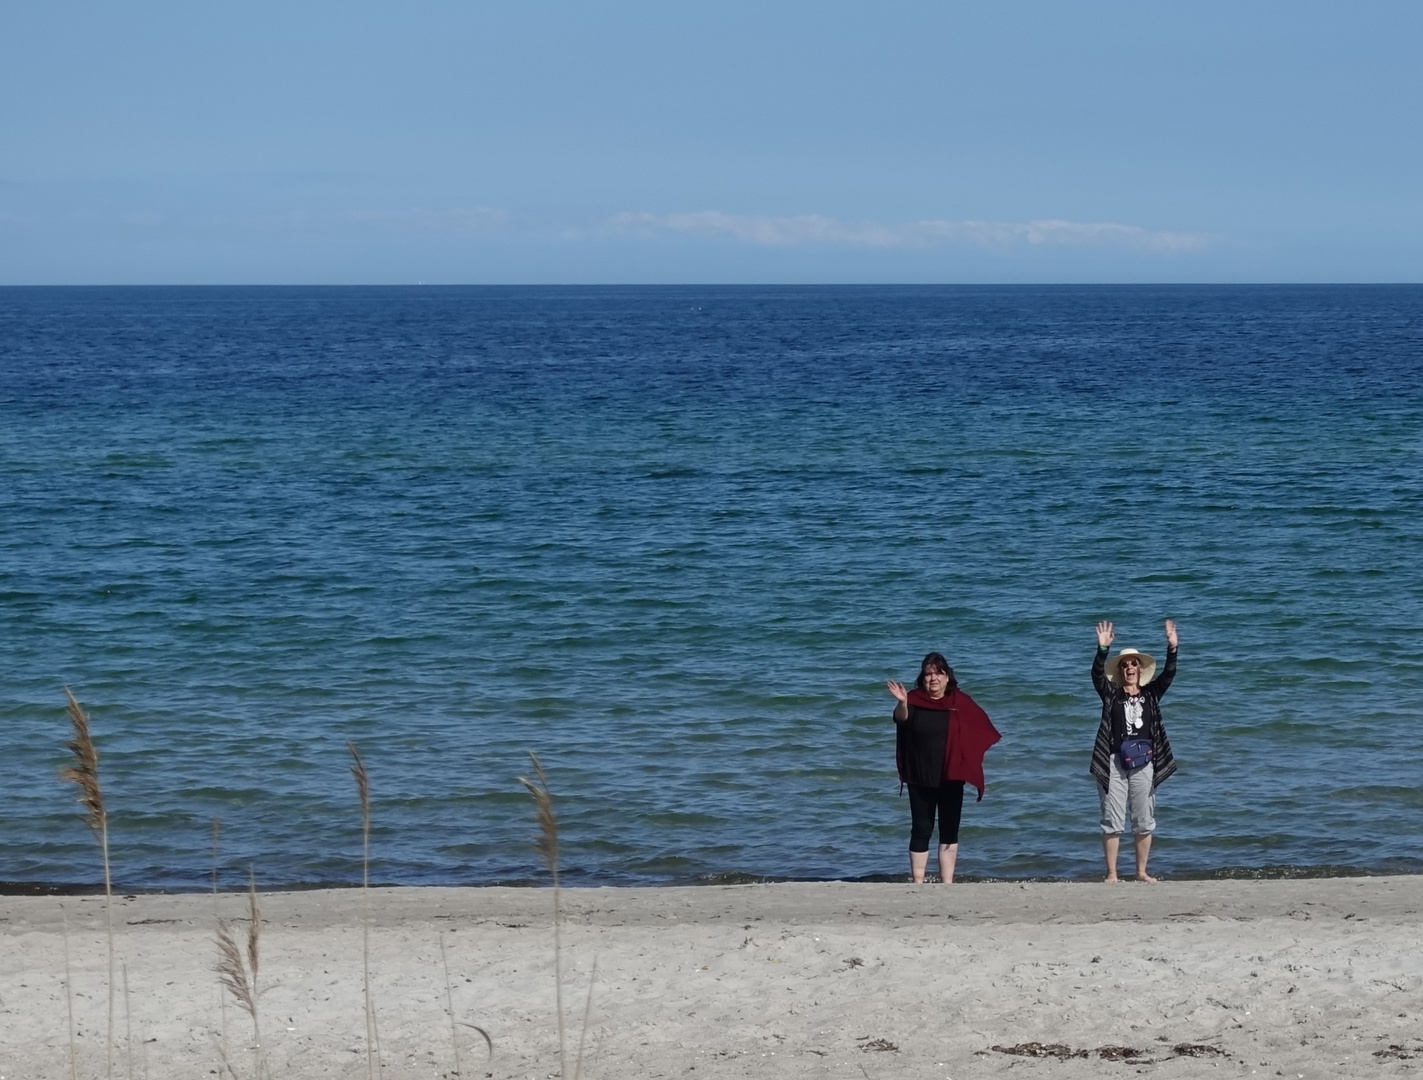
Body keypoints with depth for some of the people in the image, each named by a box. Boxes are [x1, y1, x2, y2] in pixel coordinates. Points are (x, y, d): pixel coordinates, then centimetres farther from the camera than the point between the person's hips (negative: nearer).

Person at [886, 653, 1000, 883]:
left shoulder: (960, 702, 0)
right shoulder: (914, 700, -6)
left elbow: (980, 732, 8)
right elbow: (901, 718, -27)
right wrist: (902, 703, -48)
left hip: (951, 778, 2)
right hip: (920, 779, -2)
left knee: (950, 830, 6)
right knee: (921, 830, 1)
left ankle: (947, 882, 13)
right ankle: (918, 882, 5)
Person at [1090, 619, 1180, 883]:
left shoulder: (1151, 693, 10)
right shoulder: (1111, 694, 5)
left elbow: (1168, 674, -2)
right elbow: (1097, 674, -11)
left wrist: (1172, 649, -17)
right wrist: (1103, 649, -26)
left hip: (1143, 763, 2)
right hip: (1115, 762, -2)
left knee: (1144, 822, 8)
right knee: (1112, 821, -1)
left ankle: (1141, 872, 17)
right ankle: (1111, 873, 2)